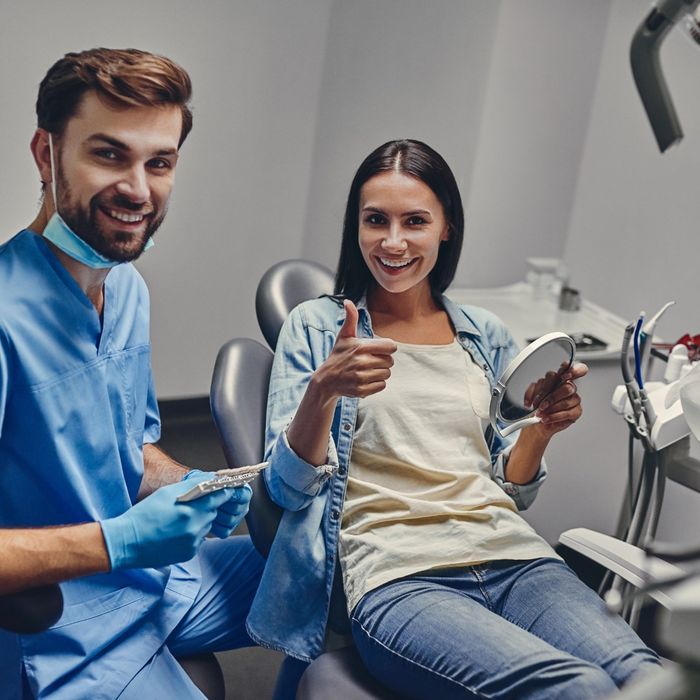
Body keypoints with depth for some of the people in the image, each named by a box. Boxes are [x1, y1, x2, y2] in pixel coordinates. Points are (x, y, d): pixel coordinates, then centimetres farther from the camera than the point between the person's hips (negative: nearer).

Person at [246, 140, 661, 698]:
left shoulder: (488, 337, 19)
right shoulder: (316, 327, 8)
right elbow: (288, 488, 0)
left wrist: (541, 429, 0)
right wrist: (323, 388, -19)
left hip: (510, 556, 4)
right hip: (395, 576, -4)